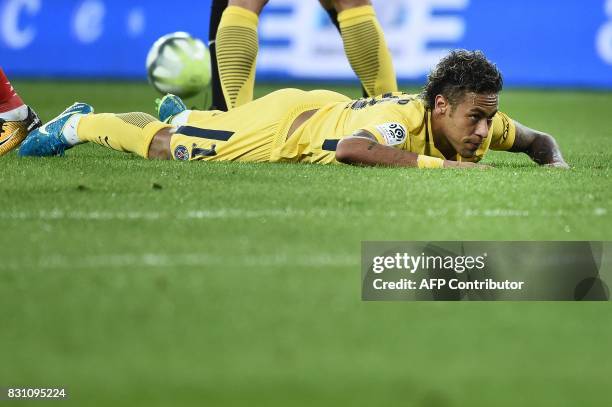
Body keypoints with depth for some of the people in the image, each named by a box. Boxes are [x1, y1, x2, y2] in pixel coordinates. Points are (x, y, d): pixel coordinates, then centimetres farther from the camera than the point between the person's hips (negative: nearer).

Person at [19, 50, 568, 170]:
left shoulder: (482, 122, -22)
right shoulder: (408, 119, -42)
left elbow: (538, 139, -3)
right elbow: (348, 149, -62)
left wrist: (556, 164, -26)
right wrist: (442, 165, -59)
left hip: (327, 110, 7)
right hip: (292, 119, -7)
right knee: (166, 148, 10)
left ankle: (181, 115, 62)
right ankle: (79, 124, 32)